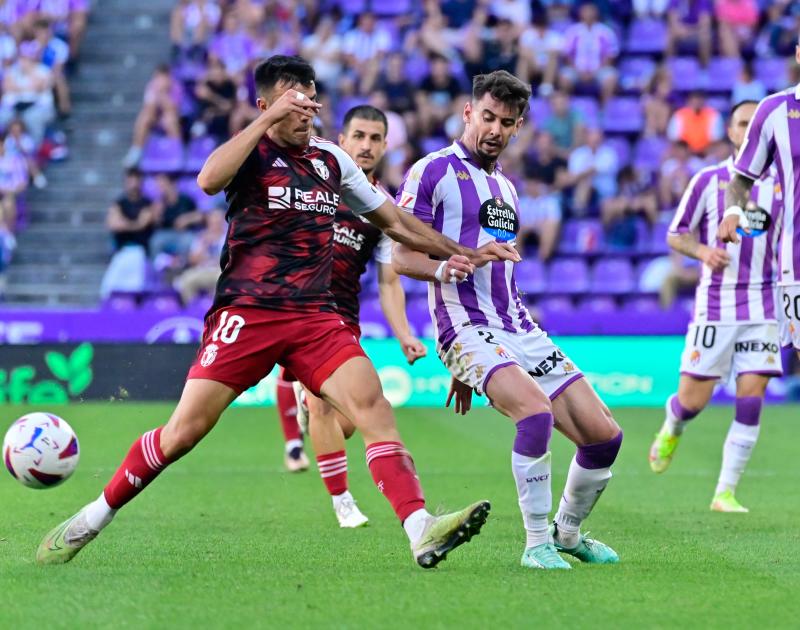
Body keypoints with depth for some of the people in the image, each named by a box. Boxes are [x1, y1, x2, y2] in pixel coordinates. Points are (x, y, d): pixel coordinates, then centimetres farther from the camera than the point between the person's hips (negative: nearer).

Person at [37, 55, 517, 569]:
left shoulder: (331, 160, 15)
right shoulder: (252, 152, -1)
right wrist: (268, 121, -25)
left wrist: (465, 253, 22)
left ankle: (422, 532, -26)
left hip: (316, 319, 4)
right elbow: (209, 181, -25)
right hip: (246, 313, -4)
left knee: (371, 403, -18)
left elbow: (394, 222, 25)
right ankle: (94, 519, 11)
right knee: (184, 431, -8)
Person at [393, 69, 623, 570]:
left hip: (520, 331, 7)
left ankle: (568, 533, 24)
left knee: (604, 436, -1)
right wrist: (442, 269, -28)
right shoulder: (433, 172, -2)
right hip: (468, 329, -7)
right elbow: (402, 256, -6)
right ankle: (537, 544, -18)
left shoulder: (506, 187, 22)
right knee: (536, 411, -32)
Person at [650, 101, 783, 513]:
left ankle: (726, 492, -1)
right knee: (694, 399, -3)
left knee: (751, 402, -8)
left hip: (762, 308, 2)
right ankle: (671, 428, 34)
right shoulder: (708, 180, 1)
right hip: (714, 305, -2)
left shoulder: (779, 185, 8)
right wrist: (703, 251, -16)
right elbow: (676, 235, 4)